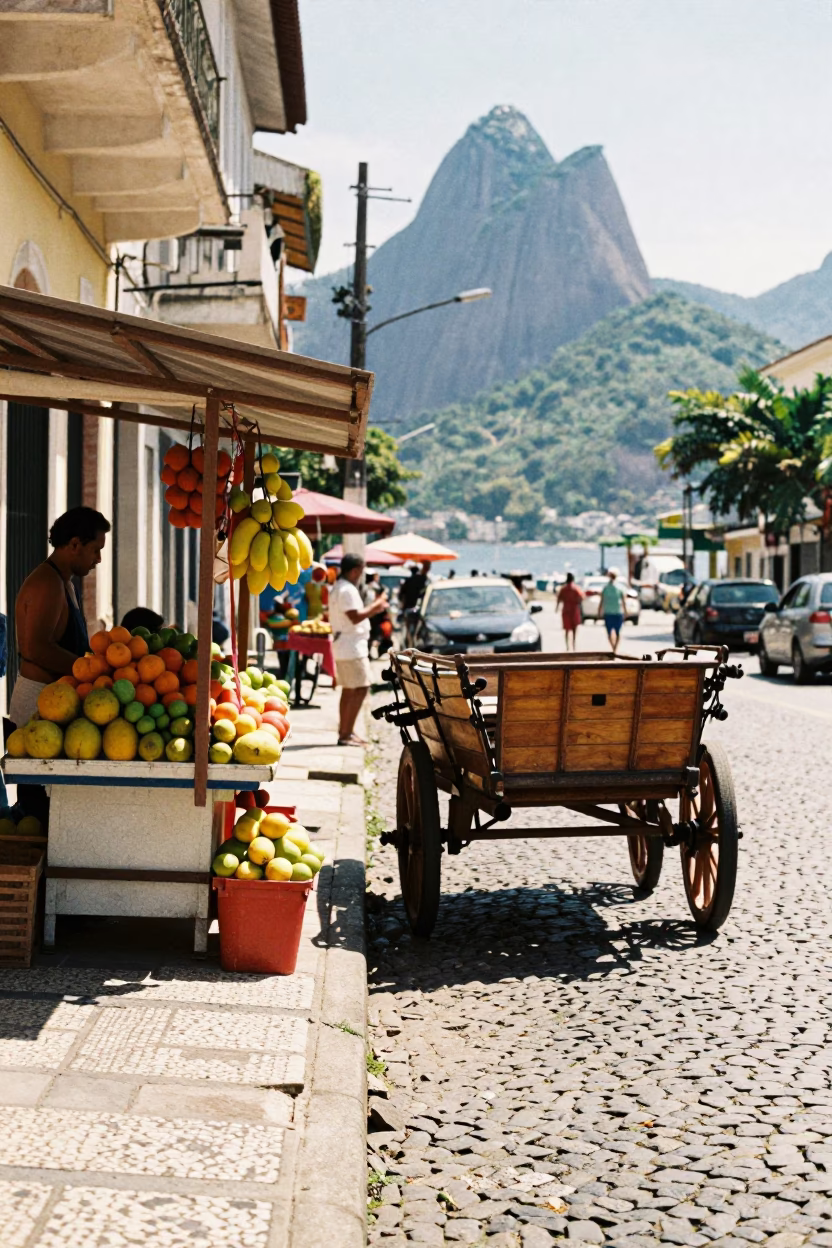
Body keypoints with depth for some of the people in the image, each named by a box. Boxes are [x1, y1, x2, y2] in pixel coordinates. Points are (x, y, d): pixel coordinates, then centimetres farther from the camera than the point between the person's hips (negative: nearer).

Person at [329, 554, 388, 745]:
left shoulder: (338, 588, 17)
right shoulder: (348, 590, -17)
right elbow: (355, 617, -24)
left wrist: (374, 608, 13)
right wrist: (376, 606, -13)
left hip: (343, 647, 11)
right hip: (352, 647, -11)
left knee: (348, 690, 14)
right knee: (360, 689, -10)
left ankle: (344, 732, 18)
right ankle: (347, 733, -13)